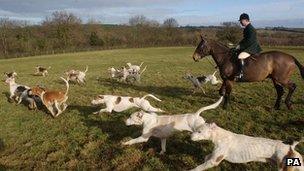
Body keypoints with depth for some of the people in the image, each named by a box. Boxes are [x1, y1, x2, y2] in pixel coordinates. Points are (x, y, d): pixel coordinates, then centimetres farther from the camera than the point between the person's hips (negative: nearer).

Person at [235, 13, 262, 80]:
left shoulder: (250, 29, -17)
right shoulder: (246, 28, 14)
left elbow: (249, 41, -23)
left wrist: (241, 46, -18)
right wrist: (239, 45, 9)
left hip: (252, 48, -11)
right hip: (249, 47, 11)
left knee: (240, 56, -30)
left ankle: (241, 73, -30)